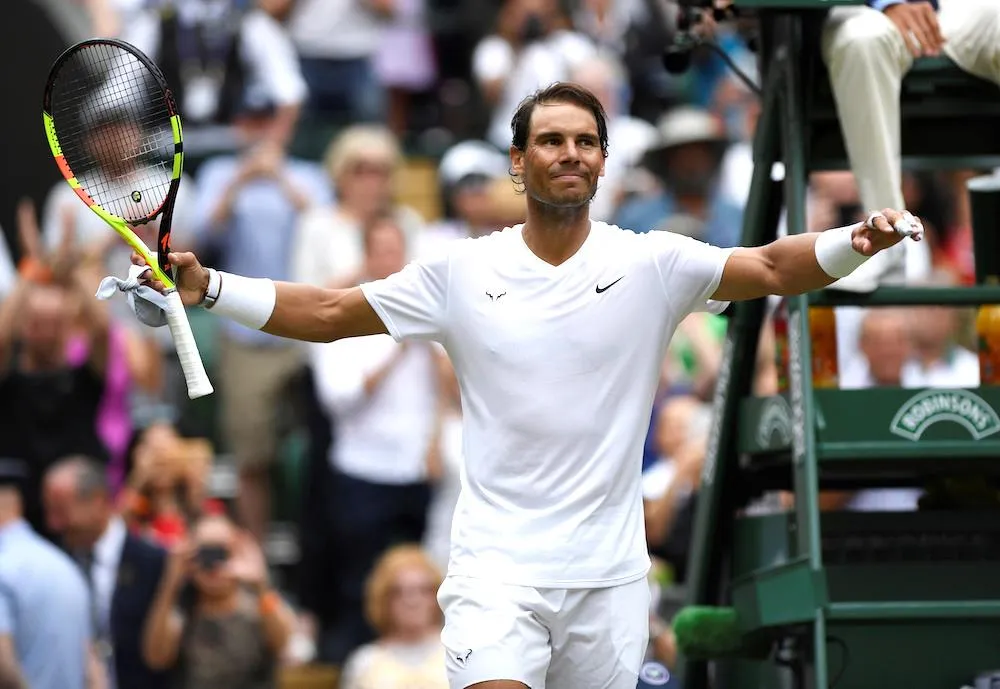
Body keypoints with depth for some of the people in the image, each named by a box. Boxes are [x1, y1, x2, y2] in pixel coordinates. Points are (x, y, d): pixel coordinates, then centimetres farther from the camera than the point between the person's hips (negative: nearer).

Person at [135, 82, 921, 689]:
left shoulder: (651, 264, -1)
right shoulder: (463, 272, 2)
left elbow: (771, 267, -12)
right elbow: (329, 313, 8)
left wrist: (856, 241, -32)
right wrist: (207, 288, -2)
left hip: (609, 573, 1)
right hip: (498, 563, -1)